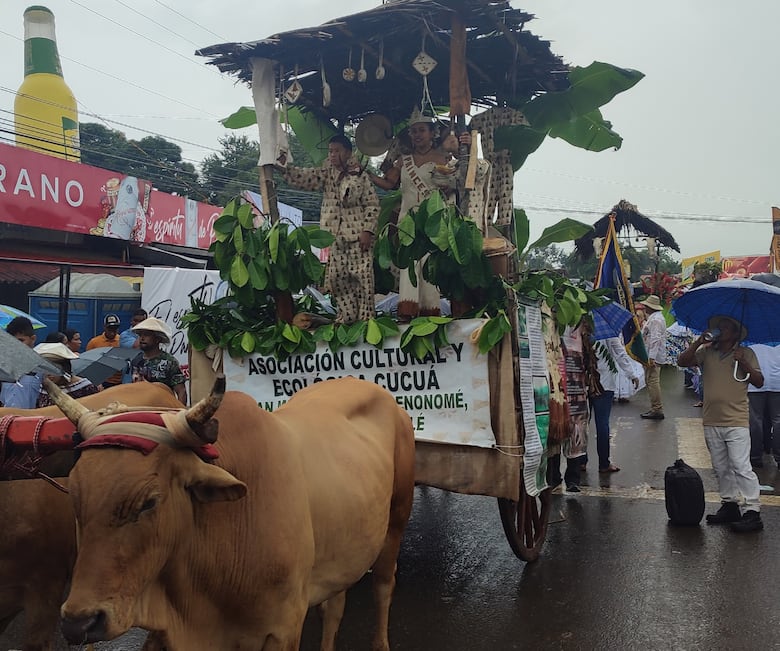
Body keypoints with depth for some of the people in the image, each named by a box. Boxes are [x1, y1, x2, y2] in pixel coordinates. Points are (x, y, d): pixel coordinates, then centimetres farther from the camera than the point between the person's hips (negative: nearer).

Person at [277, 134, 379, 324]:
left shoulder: (361, 177, 0)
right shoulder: (326, 174, 10)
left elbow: (372, 205, -1)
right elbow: (303, 177, -5)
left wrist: (367, 230, -11)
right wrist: (283, 168, -22)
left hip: (358, 237, -4)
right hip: (334, 237, 4)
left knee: (362, 276, -6)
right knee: (336, 277, 5)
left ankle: (365, 317, 1)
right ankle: (346, 316, 15)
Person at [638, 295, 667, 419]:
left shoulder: (655, 319, -16)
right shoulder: (657, 317, 18)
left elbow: (655, 340, -22)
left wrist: (651, 357, -25)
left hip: (653, 357, -11)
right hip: (653, 356, 11)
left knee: (652, 382, -10)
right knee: (651, 382, 14)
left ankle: (657, 410, -9)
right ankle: (656, 408, 19)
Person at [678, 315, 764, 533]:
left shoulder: (746, 354, 2)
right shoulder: (706, 352, 8)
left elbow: (759, 382, -2)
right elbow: (682, 361, -4)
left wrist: (744, 364, -16)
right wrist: (698, 342, -11)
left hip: (737, 421, -4)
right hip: (711, 421, 4)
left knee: (741, 467, -10)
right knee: (721, 468, 13)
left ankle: (753, 511, -6)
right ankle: (729, 504, 25)